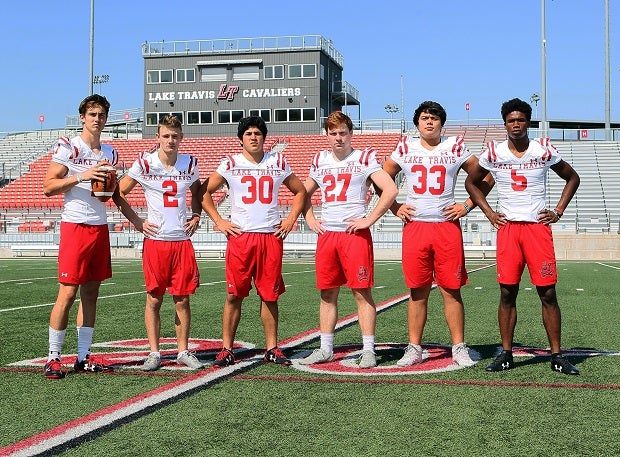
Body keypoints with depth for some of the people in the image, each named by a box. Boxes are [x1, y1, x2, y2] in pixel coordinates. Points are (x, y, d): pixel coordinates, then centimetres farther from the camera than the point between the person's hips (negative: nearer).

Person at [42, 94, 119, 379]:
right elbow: (48, 187, -10)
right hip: (74, 226, -6)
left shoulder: (110, 153, 15)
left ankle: (83, 357, 13)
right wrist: (81, 176, -19)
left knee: (91, 292, 7)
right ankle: (53, 358, 2)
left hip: (100, 227, 6)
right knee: (68, 292, -7)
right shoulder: (68, 147, -3)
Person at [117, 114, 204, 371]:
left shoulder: (190, 164, 7)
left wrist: (196, 217, 11)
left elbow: (197, 192, 26)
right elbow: (120, 193, 6)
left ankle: (183, 352, 15)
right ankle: (154, 353, 12)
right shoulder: (145, 163, -2)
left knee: (182, 299, 4)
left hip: (182, 240, 2)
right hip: (155, 241, -2)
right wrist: (137, 222, -1)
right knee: (154, 299, 2)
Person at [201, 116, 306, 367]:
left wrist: (291, 219, 9)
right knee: (234, 294, -1)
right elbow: (205, 192, 9)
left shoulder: (278, 163, 10)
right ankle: (226, 349, 6)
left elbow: (300, 191, 20)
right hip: (240, 236, -1)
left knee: (270, 295, 6)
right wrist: (219, 221, 1)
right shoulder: (230, 164, 4)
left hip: (271, 236, 2)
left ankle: (272, 349, 14)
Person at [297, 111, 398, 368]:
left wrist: (369, 220, -12)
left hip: (355, 234, -5)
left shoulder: (364, 158, -1)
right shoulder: (320, 161, 14)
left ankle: (368, 350, 1)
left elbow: (390, 190, -10)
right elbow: (304, 193, 28)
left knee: (361, 291, -4)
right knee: (327, 293, 8)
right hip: (326, 234, 5)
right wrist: (310, 219, 13)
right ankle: (325, 349, 16)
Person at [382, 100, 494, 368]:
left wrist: (467, 206, 1)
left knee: (451, 290, 0)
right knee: (417, 291, 4)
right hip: (415, 226, 1)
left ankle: (459, 348, 8)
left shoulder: (455, 148, 5)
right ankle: (414, 348, 11)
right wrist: (395, 208, 9)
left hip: (447, 226, -1)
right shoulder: (405, 148, 9)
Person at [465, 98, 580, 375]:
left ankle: (556, 355, 6)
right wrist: (489, 213, 7)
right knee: (507, 293, 2)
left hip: (538, 226, -1)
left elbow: (572, 178, 15)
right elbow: (471, 182, 18)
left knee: (548, 293, -2)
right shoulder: (493, 153, 3)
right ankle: (506, 354, 11)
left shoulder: (544, 151, 2)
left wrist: (558, 211, 5)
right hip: (507, 227, 1)